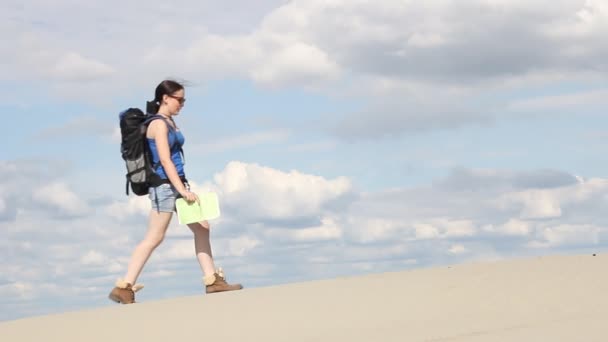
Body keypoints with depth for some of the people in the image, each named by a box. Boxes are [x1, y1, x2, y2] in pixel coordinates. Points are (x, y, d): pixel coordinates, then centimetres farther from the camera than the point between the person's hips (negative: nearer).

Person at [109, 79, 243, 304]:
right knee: (154, 238, -6)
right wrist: (183, 190, -24)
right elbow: (165, 161, -20)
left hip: (176, 184, 10)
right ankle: (123, 288, -3)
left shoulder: (170, 122, 14)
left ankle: (213, 281, 11)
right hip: (164, 185, -10)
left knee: (201, 227, 8)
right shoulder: (159, 124, -13)